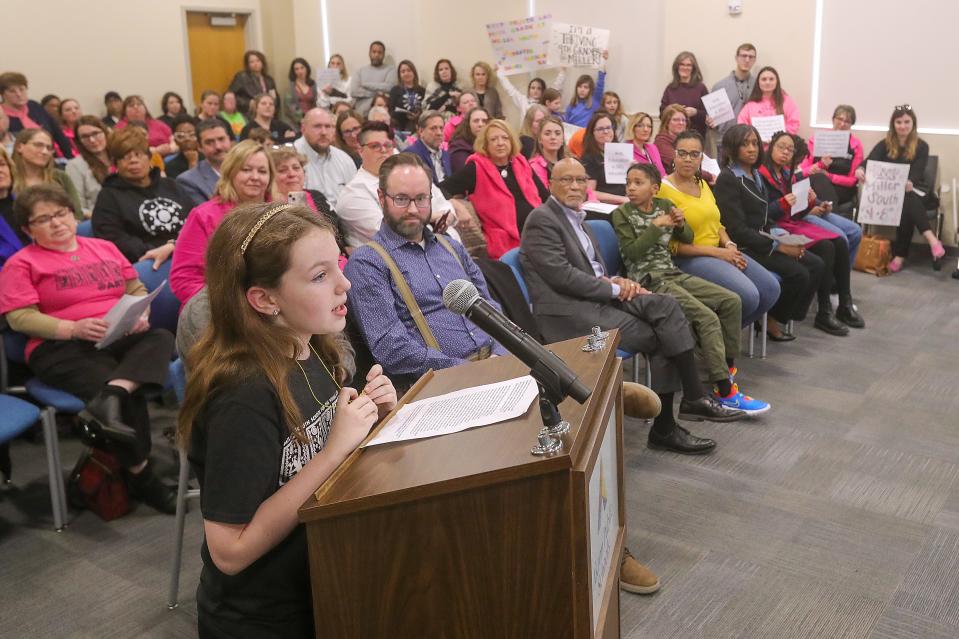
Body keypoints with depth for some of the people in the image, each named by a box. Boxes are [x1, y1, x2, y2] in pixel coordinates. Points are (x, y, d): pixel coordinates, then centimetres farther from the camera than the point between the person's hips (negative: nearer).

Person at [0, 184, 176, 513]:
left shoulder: (104, 248, 23)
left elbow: (137, 288, 23)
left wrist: (141, 313, -2)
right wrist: (74, 328, -18)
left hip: (121, 337, 5)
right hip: (62, 347, -5)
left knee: (161, 338, -29)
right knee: (130, 394, -28)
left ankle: (110, 398, -48)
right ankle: (140, 475, -14)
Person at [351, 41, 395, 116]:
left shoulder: (390, 70, 8)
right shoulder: (361, 70, 15)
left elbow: (388, 87, -10)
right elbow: (353, 91, 1)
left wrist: (365, 84, 0)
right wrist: (376, 92, -6)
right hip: (361, 113, 2)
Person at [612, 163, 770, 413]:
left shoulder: (664, 205, 10)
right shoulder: (622, 214, -5)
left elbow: (687, 238, 15)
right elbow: (632, 252, -14)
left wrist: (680, 224, -6)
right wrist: (656, 226, -19)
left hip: (673, 274, 7)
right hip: (649, 281, -7)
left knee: (731, 300, -4)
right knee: (708, 318, -22)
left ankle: (727, 366, 9)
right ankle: (725, 392, -21)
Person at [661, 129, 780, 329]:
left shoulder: (702, 184, 15)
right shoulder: (664, 189, -12)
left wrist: (729, 245, -1)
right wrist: (716, 252, -17)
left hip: (720, 251, 9)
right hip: (690, 258, -8)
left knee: (771, 289, -4)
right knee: (748, 296, -25)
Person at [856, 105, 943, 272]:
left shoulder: (921, 146, 6)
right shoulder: (885, 144, 9)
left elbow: (917, 173, -10)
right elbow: (870, 161, -9)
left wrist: (910, 183, -36)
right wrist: (860, 169, -36)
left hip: (913, 190, 0)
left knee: (908, 202, -35)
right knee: (906, 204, -34)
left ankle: (899, 256, -40)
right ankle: (932, 241, -46)